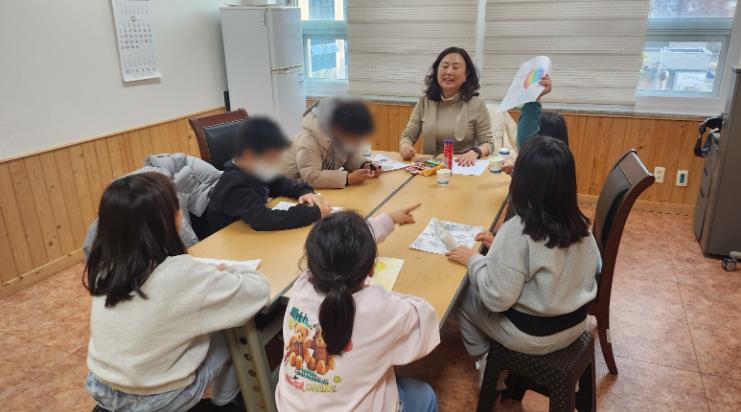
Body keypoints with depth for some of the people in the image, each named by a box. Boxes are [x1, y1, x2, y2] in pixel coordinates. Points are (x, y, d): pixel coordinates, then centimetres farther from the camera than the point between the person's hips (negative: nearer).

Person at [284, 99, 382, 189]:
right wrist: (349, 178, -39)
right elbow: (311, 177, -37)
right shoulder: (307, 140, -28)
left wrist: (365, 165, -14)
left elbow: (350, 156, 6)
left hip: (324, 189, 6)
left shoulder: (344, 133, -8)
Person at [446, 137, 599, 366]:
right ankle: (488, 352, 36)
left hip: (533, 335, -6)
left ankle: (483, 357, 34)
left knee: (462, 294, 16)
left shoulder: (517, 232, -30)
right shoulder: (579, 224, -9)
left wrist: (473, 259, -10)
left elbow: (497, 299, -27)